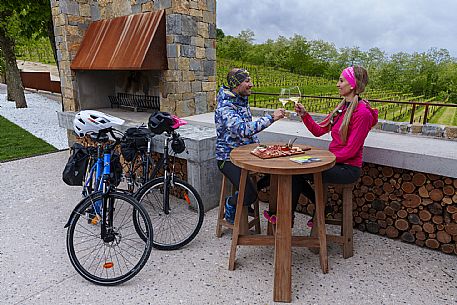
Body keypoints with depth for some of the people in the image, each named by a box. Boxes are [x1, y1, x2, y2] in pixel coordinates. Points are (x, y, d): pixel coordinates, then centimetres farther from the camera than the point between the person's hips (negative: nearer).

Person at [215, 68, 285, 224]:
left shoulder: (243, 101, 8)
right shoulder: (224, 107, -20)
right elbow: (243, 129, -36)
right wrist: (271, 118, -33)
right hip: (228, 157, -8)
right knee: (250, 196, -21)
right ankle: (230, 203, 14)